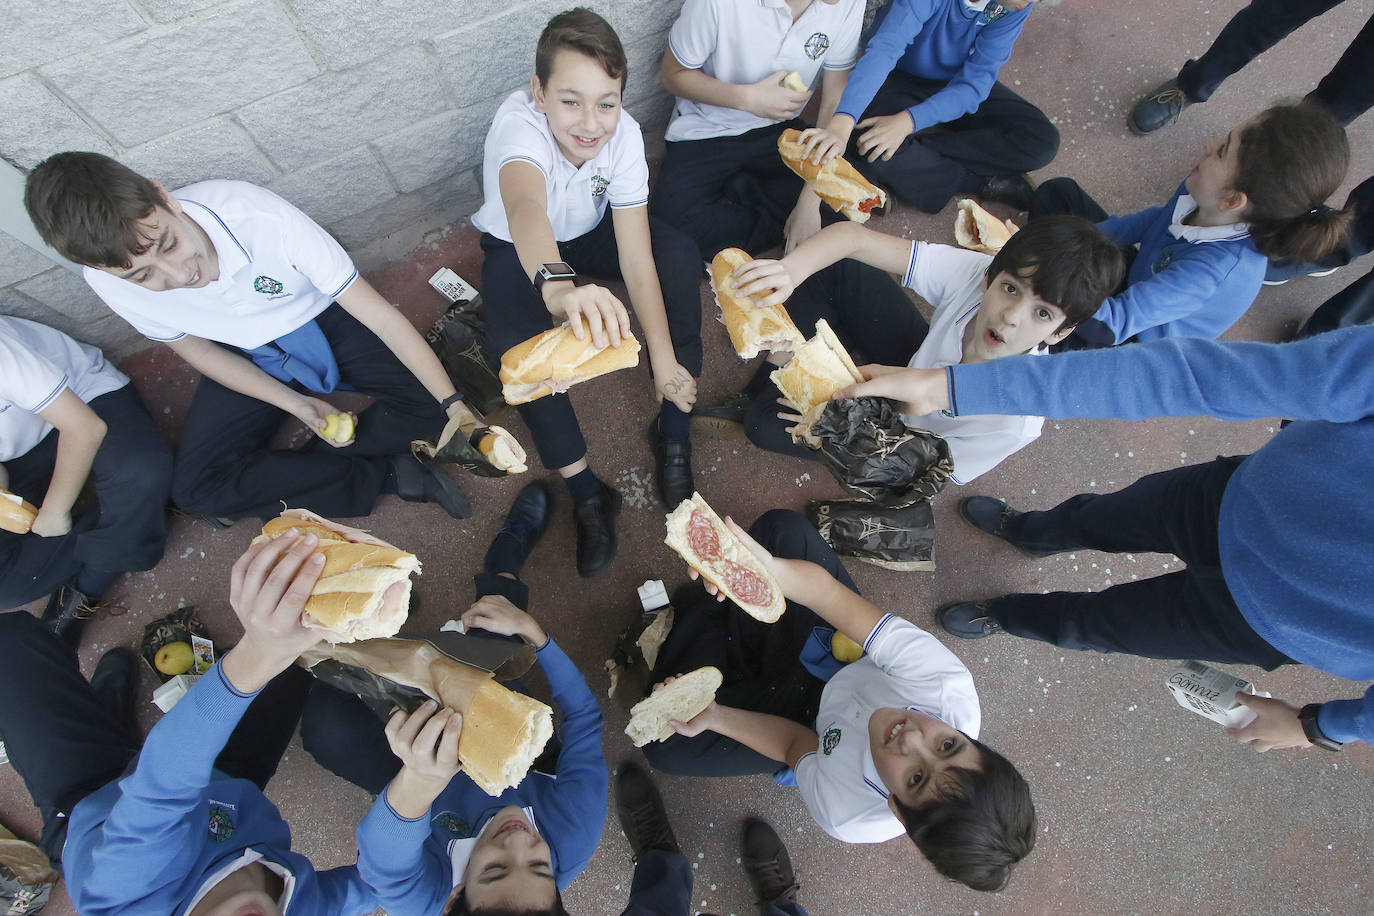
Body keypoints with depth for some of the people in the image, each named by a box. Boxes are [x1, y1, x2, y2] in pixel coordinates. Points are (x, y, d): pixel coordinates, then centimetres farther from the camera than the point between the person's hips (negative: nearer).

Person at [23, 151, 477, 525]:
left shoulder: (257, 215, -34)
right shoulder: (108, 280, -22)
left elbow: (380, 314, -31)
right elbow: (197, 350, -5)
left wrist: (454, 404, -34)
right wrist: (297, 404, -19)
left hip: (325, 319, -2)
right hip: (245, 359, 2)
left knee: (431, 397, -27)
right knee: (196, 489, -15)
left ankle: (281, 479, -13)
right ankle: (386, 474, -15)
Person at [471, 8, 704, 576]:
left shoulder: (623, 133, -26)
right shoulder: (518, 125, -36)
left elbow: (637, 257, -29)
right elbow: (525, 206, -59)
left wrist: (665, 359, -35)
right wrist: (559, 285, -82)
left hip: (592, 231, 3)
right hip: (518, 248, -2)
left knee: (680, 256, -25)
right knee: (512, 343, -32)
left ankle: (674, 432, -17)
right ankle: (585, 492, -18)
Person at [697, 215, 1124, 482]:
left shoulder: (1014, 421, -37)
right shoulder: (974, 272, -31)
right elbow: (852, 237, -32)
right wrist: (790, 269, -52)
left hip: (909, 432, -3)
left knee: (764, 424, -22)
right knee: (826, 270, -17)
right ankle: (775, 382, 7)